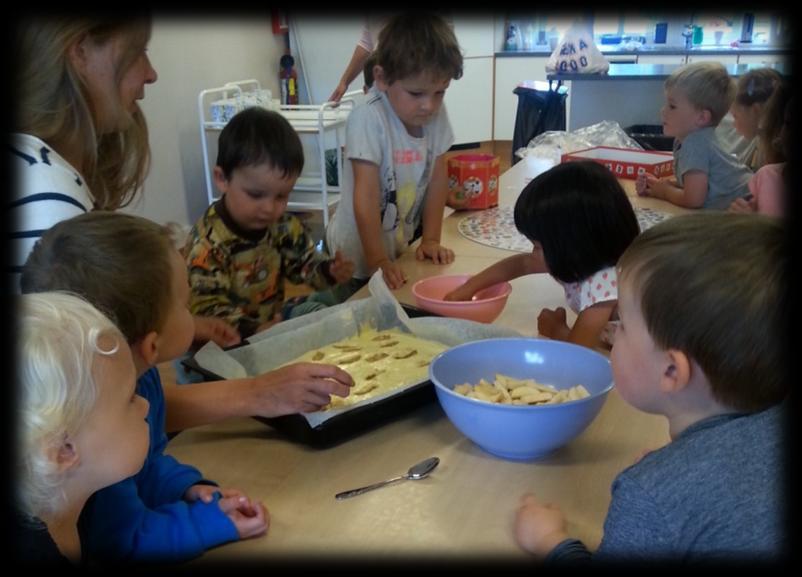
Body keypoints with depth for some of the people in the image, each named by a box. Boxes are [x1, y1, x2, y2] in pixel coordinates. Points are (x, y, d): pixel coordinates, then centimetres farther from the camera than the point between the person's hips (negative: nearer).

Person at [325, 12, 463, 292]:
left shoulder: (437, 115, -10)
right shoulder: (368, 119, -26)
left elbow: (437, 179, -2)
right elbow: (366, 196, -28)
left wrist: (430, 239, -3)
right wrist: (378, 261, -28)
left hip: (401, 243, 5)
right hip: (360, 253, -5)